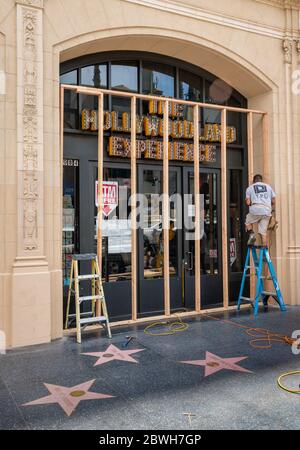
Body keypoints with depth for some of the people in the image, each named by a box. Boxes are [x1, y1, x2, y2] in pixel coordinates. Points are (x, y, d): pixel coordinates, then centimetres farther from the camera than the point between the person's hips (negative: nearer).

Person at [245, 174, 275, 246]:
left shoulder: (250, 188, 14)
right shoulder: (268, 187, 22)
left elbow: (248, 203, 4)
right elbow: (273, 202, 17)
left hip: (255, 210, -2)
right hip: (267, 211, 2)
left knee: (248, 222, 23)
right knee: (263, 232, 6)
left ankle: (251, 234, -4)